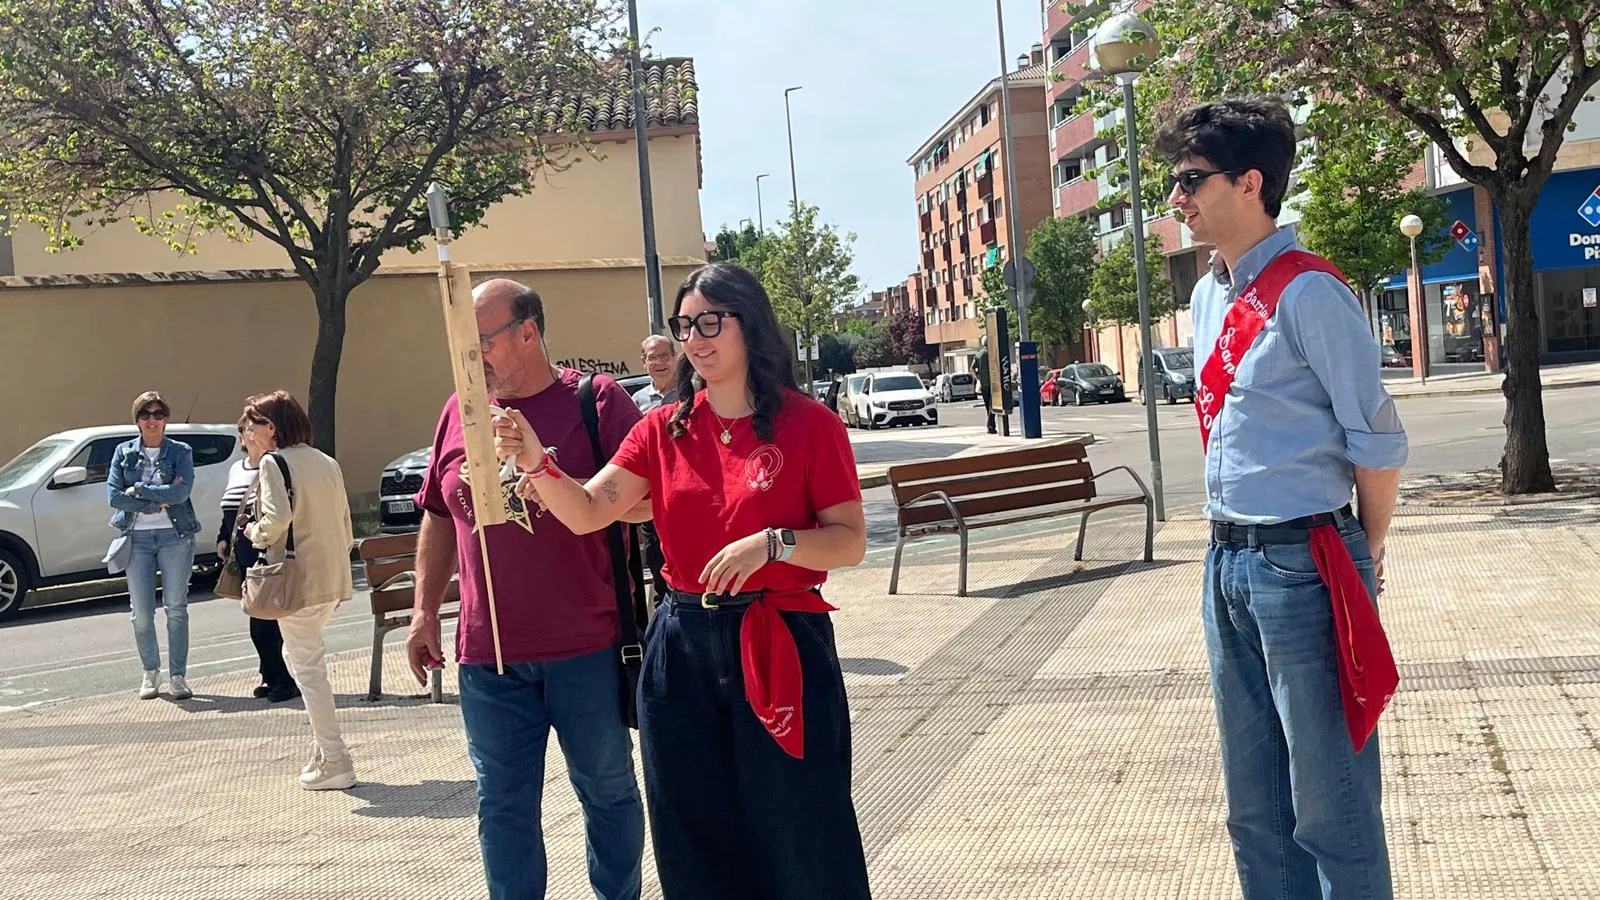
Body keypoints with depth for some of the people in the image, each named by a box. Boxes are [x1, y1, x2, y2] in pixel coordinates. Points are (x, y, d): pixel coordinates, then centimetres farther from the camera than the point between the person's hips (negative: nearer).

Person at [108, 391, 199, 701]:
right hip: (137, 537, 2)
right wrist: (158, 502, -10)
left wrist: (137, 490, -9)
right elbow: (114, 495, -3)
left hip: (175, 536, -2)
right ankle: (151, 673, 19)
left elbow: (181, 492, -13)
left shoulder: (181, 451, 3)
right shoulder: (124, 452, 9)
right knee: (141, 612, 3)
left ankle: (178, 676, 7)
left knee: (176, 608, 0)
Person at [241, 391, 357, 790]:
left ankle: (335, 762, 0)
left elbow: (278, 517, -23)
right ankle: (323, 748, 21)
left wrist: (256, 533, -4)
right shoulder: (327, 462, 14)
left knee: (308, 668, -1)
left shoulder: (274, 462, -9)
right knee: (304, 657, 21)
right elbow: (345, 523, 14)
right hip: (334, 578, 8)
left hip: (299, 580, -8)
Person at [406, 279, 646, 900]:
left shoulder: (598, 400, -6)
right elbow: (439, 518, 16)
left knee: (608, 791, 13)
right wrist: (425, 610, 14)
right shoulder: (459, 411, 8)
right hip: (486, 651, 4)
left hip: (587, 645, -3)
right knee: (503, 805, 12)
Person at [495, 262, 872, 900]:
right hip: (682, 646, 4)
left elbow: (850, 542, -6)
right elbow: (587, 513, -3)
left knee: (800, 840, 5)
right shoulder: (663, 429, 7)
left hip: (781, 645, -4)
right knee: (698, 838, 15)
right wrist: (538, 463, -20)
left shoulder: (809, 424, -4)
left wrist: (771, 543, -22)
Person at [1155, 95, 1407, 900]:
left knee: (1330, 806, 3)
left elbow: (1377, 440, -13)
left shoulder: (1307, 294, -15)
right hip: (1229, 562, 8)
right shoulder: (1208, 297, 11)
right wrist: (1231, 544, 14)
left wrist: (1368, 552, 0)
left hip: (1302, 565, -8)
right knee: (1254, 805, 18)